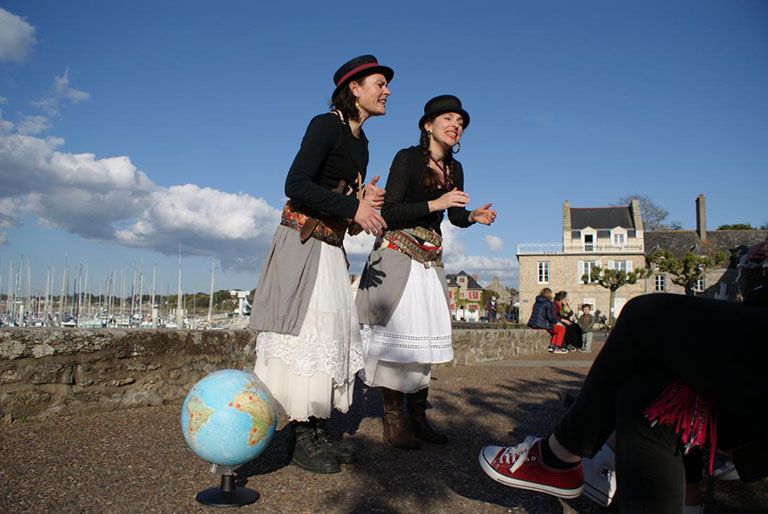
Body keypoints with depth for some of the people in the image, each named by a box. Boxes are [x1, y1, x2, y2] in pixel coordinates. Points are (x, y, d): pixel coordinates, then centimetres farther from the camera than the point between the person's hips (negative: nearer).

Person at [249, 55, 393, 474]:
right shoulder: (326, 125, -9)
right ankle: (304, 439, 2)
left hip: (331, 247, 9)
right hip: (302, 243, -9)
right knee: (306, 333, -8)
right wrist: (353, 208, -21)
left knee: (334, 336, 7)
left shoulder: (360, 143, 16)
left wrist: (364, 198, -2)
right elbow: (296, 185, -20)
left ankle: (319, 432, 15)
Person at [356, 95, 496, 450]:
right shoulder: (407, 158, -9)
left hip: (430, 260, 7)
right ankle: (394, 420, 0)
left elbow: (456, 216, 17)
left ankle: (417, 416, 14)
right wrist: (434, 204, -23)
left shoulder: (455, 169, 10)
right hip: (397, 254, -6)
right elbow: (388, 213, -16)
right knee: (397, 333, -8)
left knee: (425, 336, 5)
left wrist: (474, 217, -4)